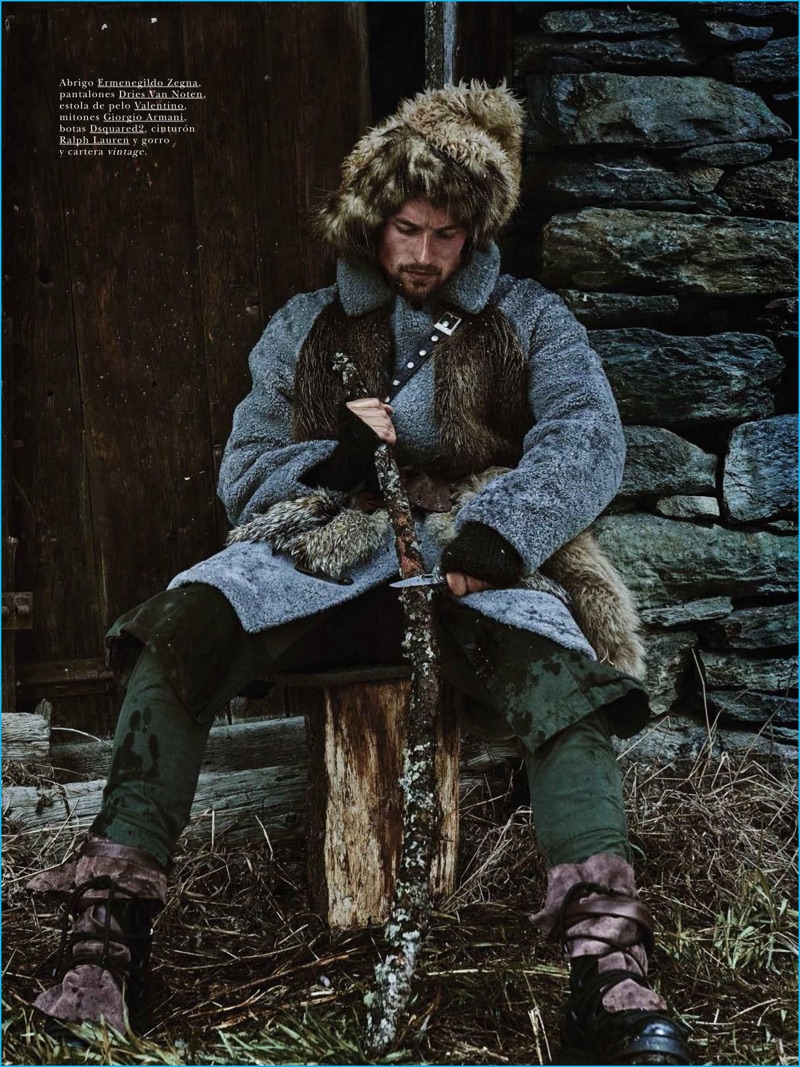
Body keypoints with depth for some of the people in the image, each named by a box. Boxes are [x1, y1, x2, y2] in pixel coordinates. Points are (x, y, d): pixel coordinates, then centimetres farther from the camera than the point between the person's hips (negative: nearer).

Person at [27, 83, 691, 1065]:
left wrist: (501, 530, -21)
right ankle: (107, 937, -31)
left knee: (566, 686, -35)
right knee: (178, 632, -30)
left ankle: (609, 981, -42)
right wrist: (333, 462, -6)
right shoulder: (304, 328, 23)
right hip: (320, 557, 1)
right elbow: (243, 472, 18)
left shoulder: (529, 320, 18)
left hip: (469, 568, -1)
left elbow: (587, 434, -1)